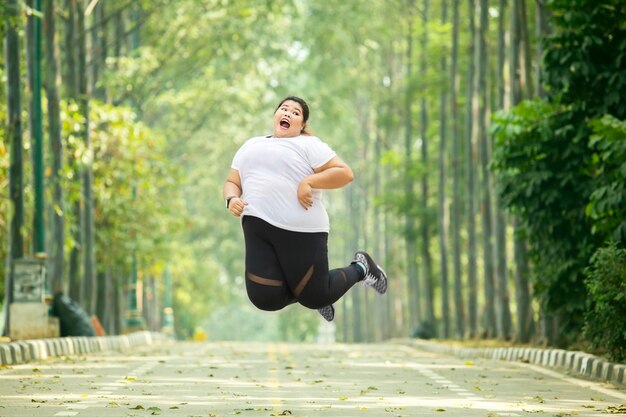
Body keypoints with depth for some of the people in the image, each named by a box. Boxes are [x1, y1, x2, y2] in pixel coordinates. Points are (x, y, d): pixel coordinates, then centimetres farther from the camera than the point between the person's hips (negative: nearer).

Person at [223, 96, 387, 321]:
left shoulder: (308, 144, 2)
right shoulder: (251, 145, 19)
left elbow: (345, 173, -5)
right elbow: (232, 182, 18)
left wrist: (309, 182, -17)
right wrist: (231, 199, -4)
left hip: (300, 230, -5)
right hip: (257, 226, 5)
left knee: (315, 297, 0)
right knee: (265, 299, -4)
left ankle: (360, 268, 29)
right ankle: (305, 288, 28)